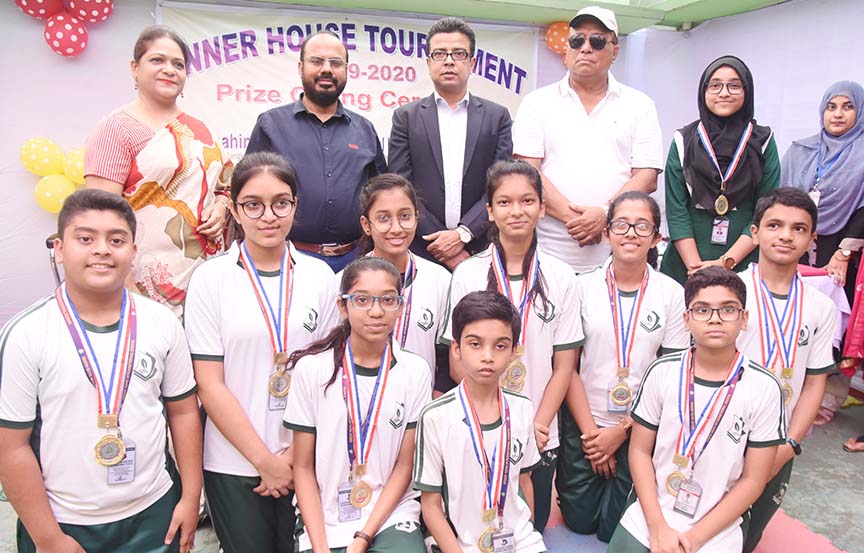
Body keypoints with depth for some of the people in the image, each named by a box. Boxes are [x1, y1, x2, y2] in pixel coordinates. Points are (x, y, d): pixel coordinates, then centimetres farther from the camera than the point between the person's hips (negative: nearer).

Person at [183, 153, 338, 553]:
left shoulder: (319, 275, 0)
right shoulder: (211, 279, -5)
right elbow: (209, 386, -6)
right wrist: (266, 461, -8)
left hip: (307, 463, 2)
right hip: (235, 466, -1)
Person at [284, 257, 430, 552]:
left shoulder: (415, 371, -3)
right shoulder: (311, 368, -5)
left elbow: (405, 464, 0)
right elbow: (303, 467, -1)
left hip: (391, 519, 0)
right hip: (323, 525, 1)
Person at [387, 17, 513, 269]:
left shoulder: (497, 116, 8)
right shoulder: (406, 117, 6)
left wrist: (463, 234, -12)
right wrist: (441, 245, -9)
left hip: (480, 251, 1)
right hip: (421, 253, 0)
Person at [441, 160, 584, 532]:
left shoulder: (560, 277, -2)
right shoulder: (468, 274, -5)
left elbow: (564, 366, 0)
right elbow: (457, 363, -5)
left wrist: (538, 426, -12)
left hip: (541, 438, 1)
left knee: (532, 529, 16)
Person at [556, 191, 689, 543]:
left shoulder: (672, 293, -6)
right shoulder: (583, 286, -6)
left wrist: (622, 431, -8)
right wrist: (589, 430, -7)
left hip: (640, 428, 0)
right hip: (583, 424, 0)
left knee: (616, 530, 9)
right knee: (579, 520, 11)